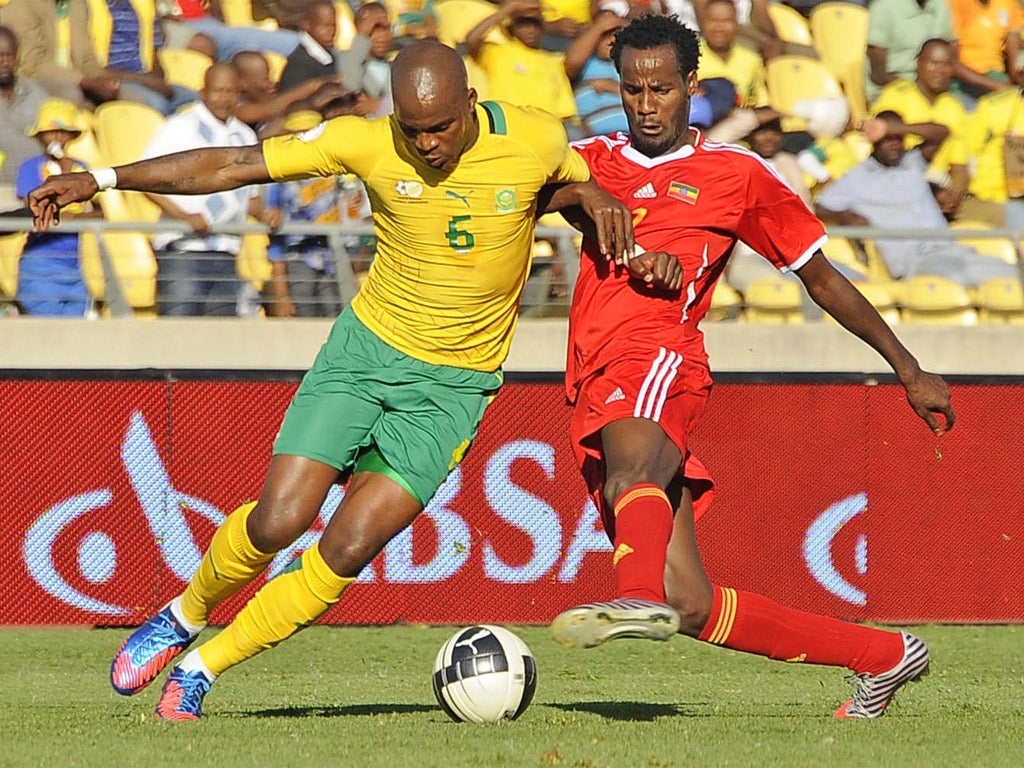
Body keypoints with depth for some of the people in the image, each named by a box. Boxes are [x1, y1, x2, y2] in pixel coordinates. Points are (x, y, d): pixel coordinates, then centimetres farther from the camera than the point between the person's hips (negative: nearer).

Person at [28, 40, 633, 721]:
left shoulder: (537, 141, -11)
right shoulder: (367, 143, -13)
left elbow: (571, 181, 13)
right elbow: (232, 166, -10)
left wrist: (597, 199, -11)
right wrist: (101, 179, -15)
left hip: (454, 385, 0)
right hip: (366, 350, 0)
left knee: (348, 550, -11)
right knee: (279, 520, -13)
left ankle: (201, 670, 5)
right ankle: (183, 617, 18)